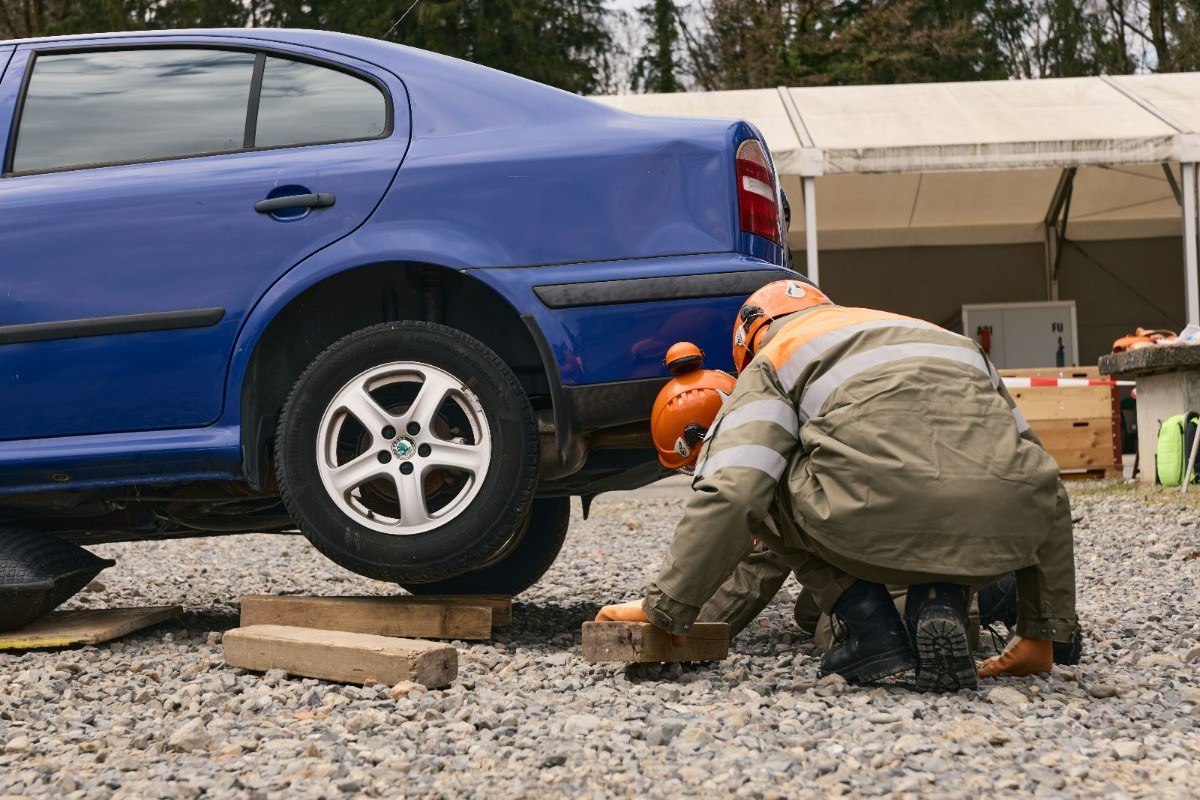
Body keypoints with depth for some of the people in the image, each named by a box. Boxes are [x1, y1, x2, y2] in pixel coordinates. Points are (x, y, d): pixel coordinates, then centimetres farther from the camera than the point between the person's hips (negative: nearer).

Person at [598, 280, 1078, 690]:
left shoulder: (771, 363, 24)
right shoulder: (950, 340, 39)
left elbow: (732, 495, 4)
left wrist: (662, 609, 14)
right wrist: (1042, 636, 41)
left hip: (887, 509, -4)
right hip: (1008, 525, 4)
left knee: (765, 484, 24)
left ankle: (875, 636, 12)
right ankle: (940, 606, 11)